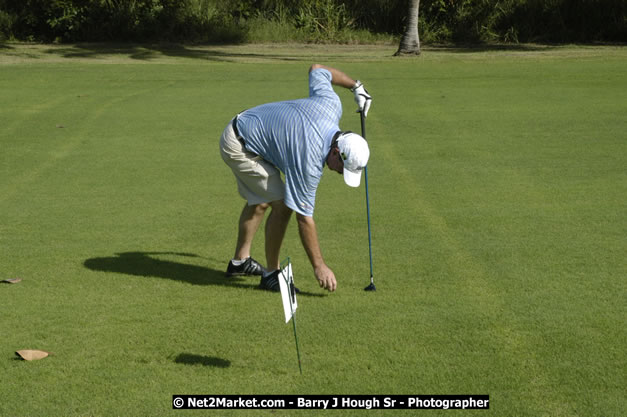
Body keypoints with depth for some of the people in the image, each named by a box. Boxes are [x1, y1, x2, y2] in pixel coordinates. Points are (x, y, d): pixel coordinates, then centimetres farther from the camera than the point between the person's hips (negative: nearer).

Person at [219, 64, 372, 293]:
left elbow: (316, 69, 4)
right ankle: (271, 274, 0)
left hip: (242, 127, 9)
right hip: (239, 147, -9)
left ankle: (240, 261, 36)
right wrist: (319, 266, -18)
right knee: (282, 205, -12)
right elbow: (304, 217, -24)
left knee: (260, 201, 23)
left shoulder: (331, 103, -16)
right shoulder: (309, 162, -32)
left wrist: (355, 85, 16)